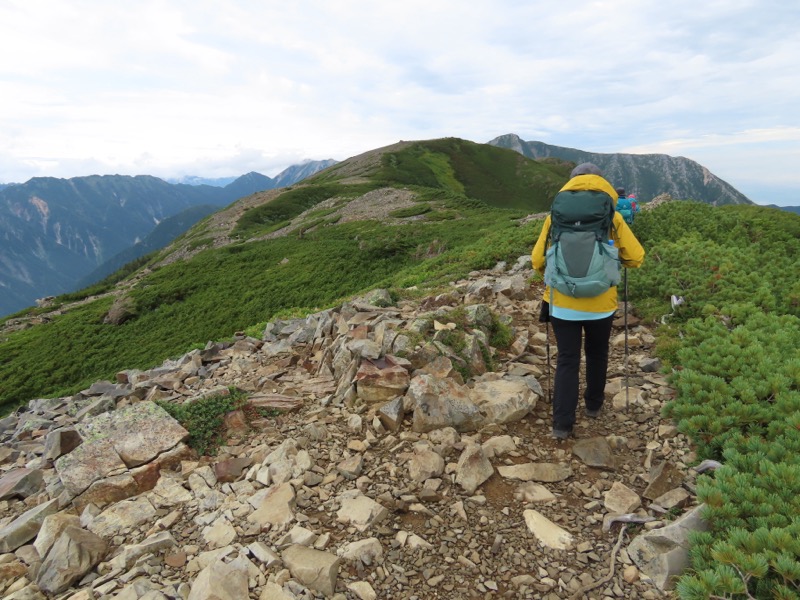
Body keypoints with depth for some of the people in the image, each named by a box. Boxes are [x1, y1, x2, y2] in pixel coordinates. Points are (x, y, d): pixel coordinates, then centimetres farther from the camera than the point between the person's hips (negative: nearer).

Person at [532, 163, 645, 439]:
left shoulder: (556, 216, -2)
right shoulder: (612, 217, -2)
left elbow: (537, 260, -2)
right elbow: (636, 257, -1)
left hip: (562, 303, 0)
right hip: (600, 303, 1)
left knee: (567, 360, 8)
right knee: (597, 354, 22)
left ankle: (562, 424, 7)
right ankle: (594, 405, 39)